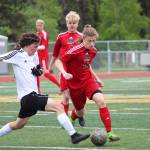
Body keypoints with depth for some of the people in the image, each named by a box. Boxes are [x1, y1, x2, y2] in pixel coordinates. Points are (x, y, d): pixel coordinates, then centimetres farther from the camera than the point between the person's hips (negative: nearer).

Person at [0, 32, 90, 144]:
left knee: (19, 124, 21)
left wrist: (38, 71, 3)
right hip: (29, 96, -9)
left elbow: (37, 71, 25)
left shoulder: (33, 55, 15)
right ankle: (73, 135, -19)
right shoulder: (17, 54, -8)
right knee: (58, 107, -16)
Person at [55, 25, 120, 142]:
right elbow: (58, 62, -18)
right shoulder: (75, 51, -21)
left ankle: (109, 132, -24)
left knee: (101, 101, -23)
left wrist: (96, 78, 19)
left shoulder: (93, 51, -2)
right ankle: (72, 118, 52)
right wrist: (64, 73, -34)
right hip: (75, 84, -3)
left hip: (88, 80, 4)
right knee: (80, 112, 11)